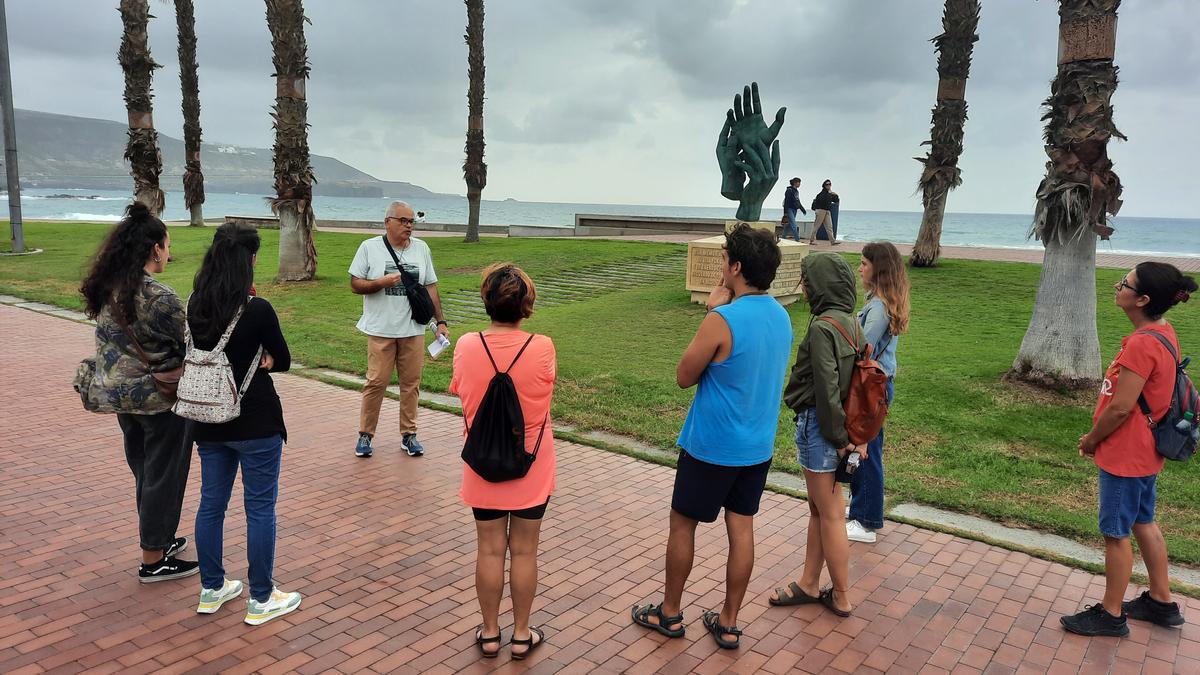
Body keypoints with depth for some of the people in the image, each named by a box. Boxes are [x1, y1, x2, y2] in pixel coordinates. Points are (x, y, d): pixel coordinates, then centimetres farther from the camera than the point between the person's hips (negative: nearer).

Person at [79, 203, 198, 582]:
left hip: (120, 395, 8)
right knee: (163, 477, 7)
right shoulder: (159, 298, -23)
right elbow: (190, 346, -15)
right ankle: (154, 561, 18)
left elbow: (115, 342, 9)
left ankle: (158, 540, 38)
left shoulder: (106, 290, 2)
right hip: (159, 401, -8)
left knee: (144, 473, 22)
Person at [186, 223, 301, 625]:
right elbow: (283, 361, -8)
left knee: (211, 503, 17)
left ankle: (211, 589, 31)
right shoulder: (257, 310, -19)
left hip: (210, 420, 7)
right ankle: (261, 600, 15)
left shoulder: (195, 306, 1)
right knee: (260, 509, 5)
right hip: (255, 423, -6)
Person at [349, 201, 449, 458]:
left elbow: (431, 287, 11)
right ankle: (365, 434, 13)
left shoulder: (421, 248, 8)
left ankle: (408, 435, 18)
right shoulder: (370, 247, -1)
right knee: (377, 382, -2)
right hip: (381, 329, -3)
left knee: (411, 382, 6)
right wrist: (382, 282, -17)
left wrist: (440, 322, 6)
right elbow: (355, 284, 0)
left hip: (413, 329, 3)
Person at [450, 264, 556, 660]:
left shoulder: (466, 347, -13)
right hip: (531, 470, -1)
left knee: (489, 549, 14)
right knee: (524, 551, 12)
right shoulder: (542, 348, -17)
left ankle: (489, 633, 28)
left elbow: (461, 393, 2)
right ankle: (521, 635, 26)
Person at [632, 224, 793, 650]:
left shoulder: (722, 321, -23)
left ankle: (669, 613, 26)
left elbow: (684, 377, -11)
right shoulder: (781, 316, 2)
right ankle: (728, 624, 24)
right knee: (741, 529, 13)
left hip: (712, 447, -7)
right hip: (759, 446, 7)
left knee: (682, 524, 11)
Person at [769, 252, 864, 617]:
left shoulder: (823, 327, -20)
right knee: (818, 509, 18)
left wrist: (839, 436, -13)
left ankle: (841, 597, 20)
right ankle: (809, 585, 31)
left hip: (817, 423, -9)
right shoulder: (851, 323, 7)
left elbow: (826, 387, -21)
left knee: (829, 515, 5)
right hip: (836, 425, 9)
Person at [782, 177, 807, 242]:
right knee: (794, 226, -12)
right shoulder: (789, 190, -11)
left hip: (794, 210, 9)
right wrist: (785, 212, -20)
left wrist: (803, 209, 22)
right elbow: (786, 202, -15)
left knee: (789, 225, 10)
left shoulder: (796, 191, 15)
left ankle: (783, 238, 17)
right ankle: (797, 240, -13)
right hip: (789, 209, -9)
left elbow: (798, 202, 24)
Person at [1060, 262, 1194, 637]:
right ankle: (1161, 602, 36)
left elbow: (1120, 407, -24)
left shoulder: (1142, 343, -27)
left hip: (1125, 454, -10)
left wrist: (1091, 440, -8)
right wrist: (1098, 435, 11)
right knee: (1143, 523, 22)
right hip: (1143, 450, 10)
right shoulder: (1162, 332, 4)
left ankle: (1110, 614, 18)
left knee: (1116, 533, 4)